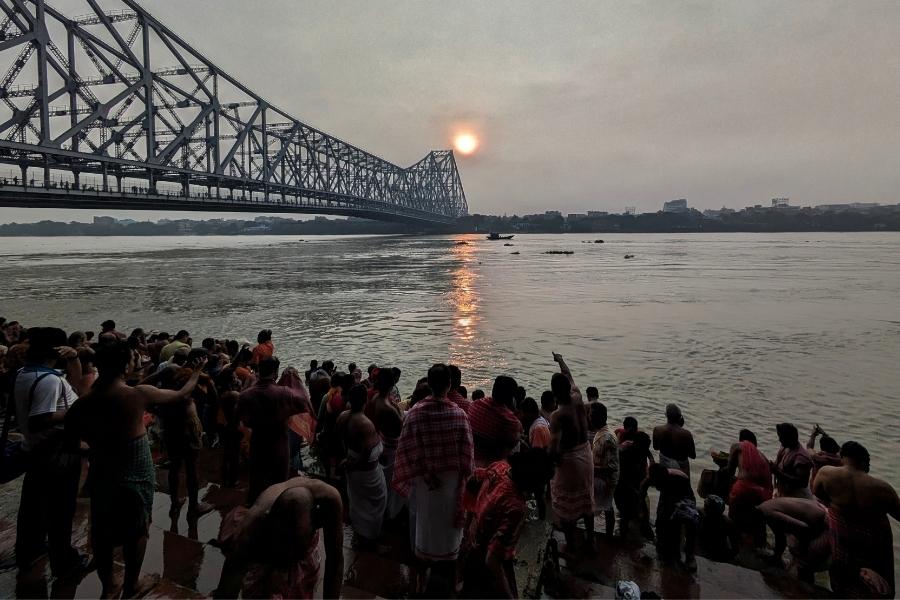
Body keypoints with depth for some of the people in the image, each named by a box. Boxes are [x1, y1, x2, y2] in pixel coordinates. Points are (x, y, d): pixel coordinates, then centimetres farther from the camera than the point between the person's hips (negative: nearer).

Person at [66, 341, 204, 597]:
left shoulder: (84, 402, -8)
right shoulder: (138, 394, -17)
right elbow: (182, 394, -5)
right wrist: (196, 372, 11)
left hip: (102, 471, 4)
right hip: (137, 472, -3)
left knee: (102, 531, 20)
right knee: (136, 531, 14)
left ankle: (107, 586, 35)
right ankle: (129, 588, 26)